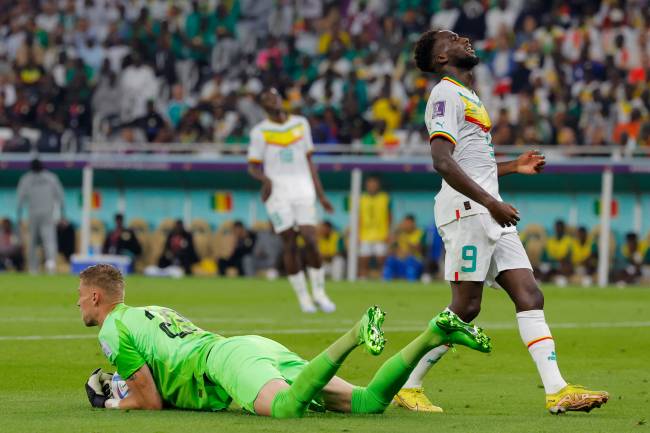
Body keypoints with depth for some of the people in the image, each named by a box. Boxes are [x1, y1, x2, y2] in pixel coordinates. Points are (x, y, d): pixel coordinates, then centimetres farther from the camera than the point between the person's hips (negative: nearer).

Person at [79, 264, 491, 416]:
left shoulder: (113, 331, 9)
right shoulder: (155, 311, 36)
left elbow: (152, 401, 3)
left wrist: (114, 404, 23)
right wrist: (125, 385, 44)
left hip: (229, 358, -8)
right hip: (263, 347, 8)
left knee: (287, 408, -40)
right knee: (369, 403, -5)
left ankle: (356, 334, -44)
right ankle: (436, 333, -18)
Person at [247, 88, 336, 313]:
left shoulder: (301, 124, 12)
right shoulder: (260, 132, 2)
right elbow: (253, 166, 3)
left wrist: (320, 194, 14)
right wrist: (265, 179, -19)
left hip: (303, 189, 2)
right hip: (277, 191, -2)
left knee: (311, 241, -9)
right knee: (290, 244, -4)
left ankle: (319, 293, 5)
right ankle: (303, 297, 6)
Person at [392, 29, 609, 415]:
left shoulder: (468, 97, 24)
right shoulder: (446, 94, -7)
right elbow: (443, 162, -20)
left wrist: (513, 166, 24)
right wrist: (491, 203, -23)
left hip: (489, 213, 9)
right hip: (466, 210, -9)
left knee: (530, 296, -1)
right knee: (466, 306, -9)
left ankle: (557, 391, -7)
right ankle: (408, 386, 1)